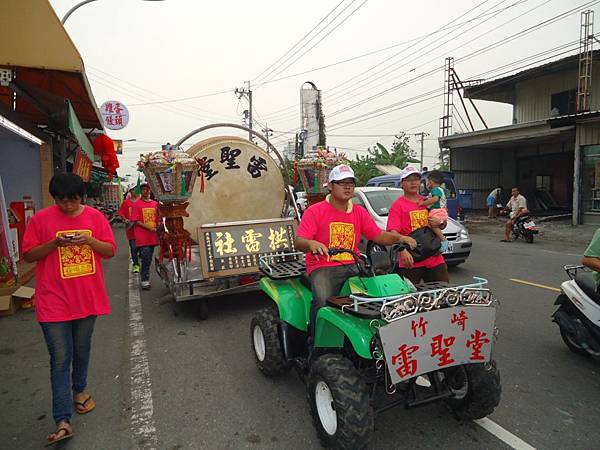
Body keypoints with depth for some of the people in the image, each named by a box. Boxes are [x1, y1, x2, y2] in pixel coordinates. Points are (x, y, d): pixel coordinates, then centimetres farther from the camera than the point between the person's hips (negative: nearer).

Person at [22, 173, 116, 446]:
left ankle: (79, 390, 42)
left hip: (87, 298, 2)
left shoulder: (95, 217, 0)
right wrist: (55, 243, -18)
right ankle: (63, 421, 7)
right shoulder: (41, 219, -4)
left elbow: (111, 251, 2)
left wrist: (90, 240, -17)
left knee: (81, 351, 18)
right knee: (60, 359, 1)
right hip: (54, 301, -2)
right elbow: (28, 255, -1)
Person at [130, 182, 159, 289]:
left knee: (148, 258, 11)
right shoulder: (137, 204, -2)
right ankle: (144, 280, 3)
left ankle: (143, 276, 26)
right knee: (146, 258, -7)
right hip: (142, 236, -5)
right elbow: (135, 221, -7)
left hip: (153, 236, 5)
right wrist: (149, 228, -15)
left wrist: (158, 227, 0)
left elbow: (158, 218, 19)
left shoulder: (155, 204, 11)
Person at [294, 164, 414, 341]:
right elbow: (298, 242, -10)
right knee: (323, 301, -31)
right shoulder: (314, 211, 0)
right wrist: (311, 244, -33)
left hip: (353, 266, 4)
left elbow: (379, 235, 13)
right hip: (323, 267, -4)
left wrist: (399, 237, -6)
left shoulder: (360, 212, 15)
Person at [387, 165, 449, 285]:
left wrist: (440, 223, 0)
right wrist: (403, 251, -32)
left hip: (435, 259, 5)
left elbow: (443, 225, 24)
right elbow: (393, 232, -17)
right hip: (410, 261, -5)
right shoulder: (397, 205, -4)